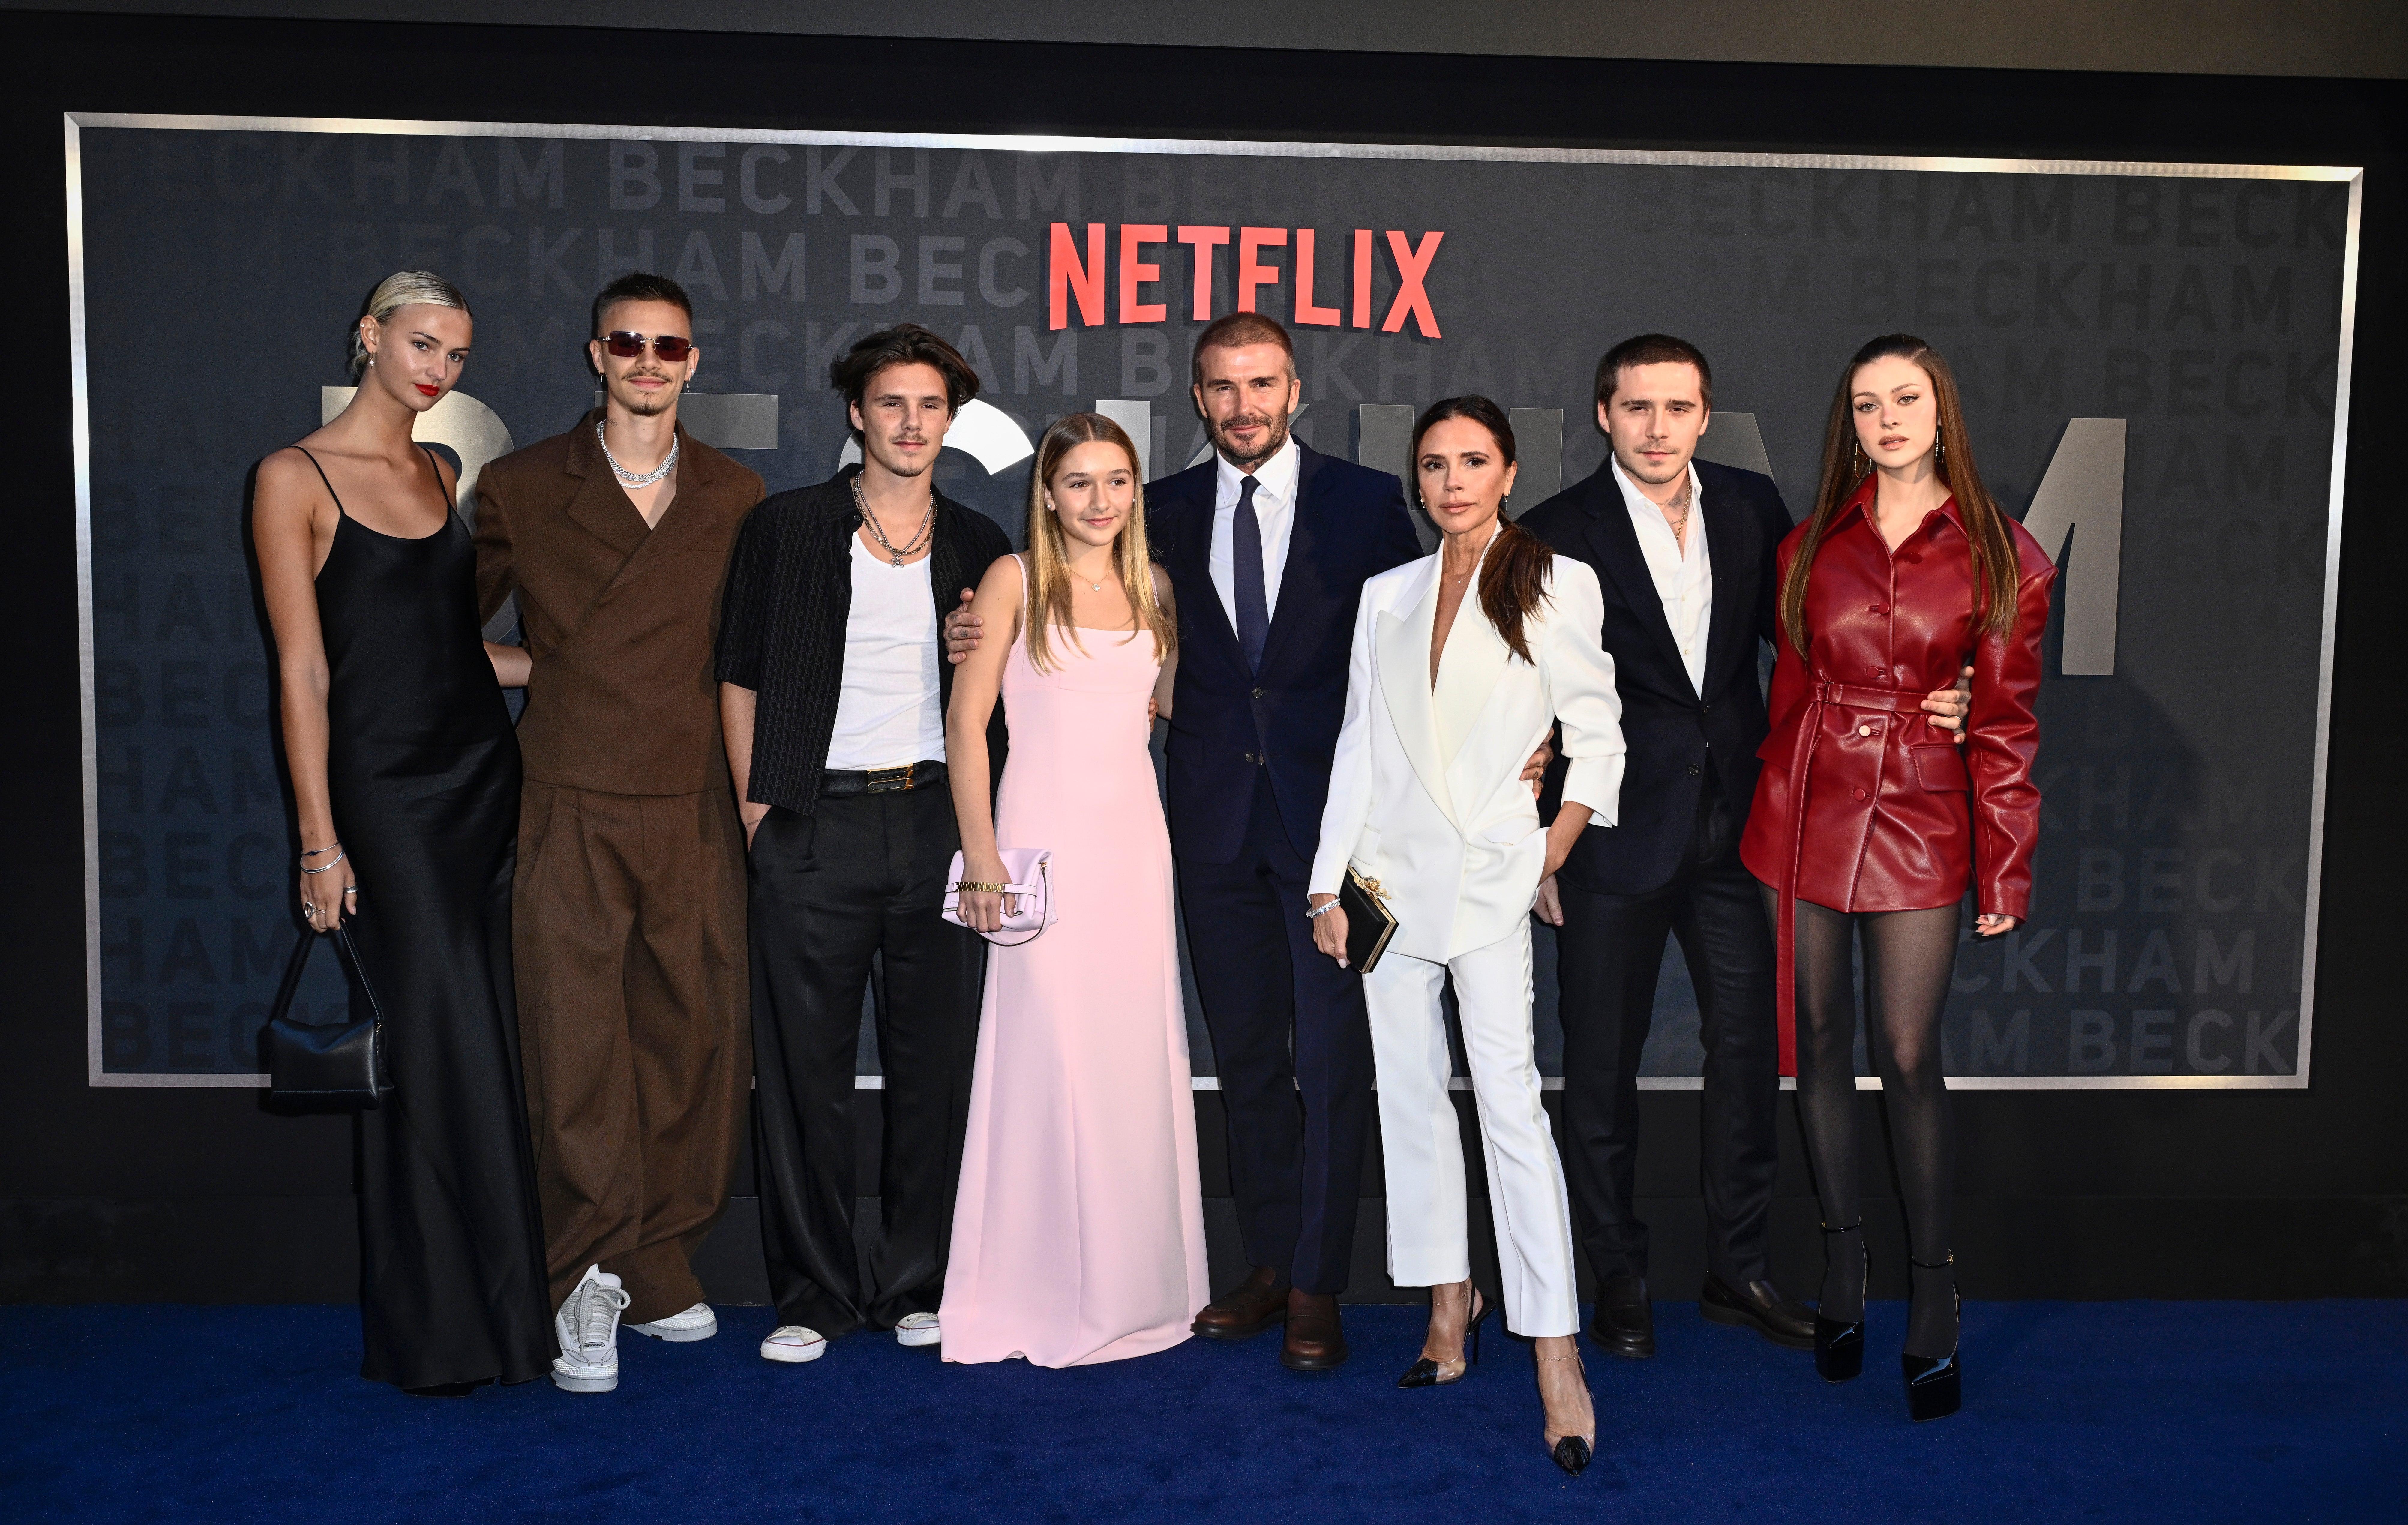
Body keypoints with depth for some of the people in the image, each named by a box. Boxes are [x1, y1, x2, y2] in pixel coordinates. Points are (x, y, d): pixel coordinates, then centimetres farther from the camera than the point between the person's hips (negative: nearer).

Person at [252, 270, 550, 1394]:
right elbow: (304, 672, -8)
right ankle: (436, 1330, 11)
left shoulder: (445, 473, 13)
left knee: (492, 1054, 7)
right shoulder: (296, 478, -4)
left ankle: (500, 1301, 19)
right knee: (436, 1051, -4)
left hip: (483, 777, 6)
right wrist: (320, 842, -10)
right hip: (387, 793, -6)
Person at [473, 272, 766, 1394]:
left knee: (699, 1036, 5)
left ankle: (660, 1268, 20)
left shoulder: (736, 499, 11)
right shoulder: (520, 489, 6)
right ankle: (589, 1281, 10)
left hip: (696, 810, 2)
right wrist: (548, 674, 4)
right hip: (574, 811, -2)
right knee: (576, 1047, -3)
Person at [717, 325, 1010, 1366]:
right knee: (803, 1065, 2)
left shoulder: (977, 546, 11)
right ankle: (814, 1293, 15)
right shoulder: (787, 528, 4)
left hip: (936, 820, 2)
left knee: (935, 1061, 5)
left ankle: (917, 1286, 19)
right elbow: (741, 676, 6)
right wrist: (757, 806, 0)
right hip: (815, 826, -2)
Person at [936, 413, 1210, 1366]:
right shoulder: (1014, 581, -2)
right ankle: (1043, 1287, 10)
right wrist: (981, 855, -11)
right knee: (1051, 1053, -4)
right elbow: (966, 723, -5)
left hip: (1137, 837, 5)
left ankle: (1135, 1274, 22)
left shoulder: (1152, 586, 12)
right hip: (1047, 837, -4)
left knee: (1139, 1053, 7)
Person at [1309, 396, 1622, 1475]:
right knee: (1411, 1092, 9)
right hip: (1393, 874, 4)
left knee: (1511, 1102, -12)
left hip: (1493, 878, -4)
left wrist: (1554, 857, -6)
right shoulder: (1387, 595, 11)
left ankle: (1556, 1355, -9)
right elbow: (1358, 745, 9)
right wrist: (1329, 886, 5)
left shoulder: (1559, 586, 0)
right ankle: (1450, 1298, 22)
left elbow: (1597, 738, 2)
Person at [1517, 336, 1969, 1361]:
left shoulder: (1752, 507, 4)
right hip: (1615, 840, -3)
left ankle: (1737, 1268, 27)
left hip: (1733, 825, 4)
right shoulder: (1558, 534, -7)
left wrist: (1911, 698, -2)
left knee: (1748, 1051, 10)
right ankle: (1619, 1279, 23)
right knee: (1602, 1066, 6)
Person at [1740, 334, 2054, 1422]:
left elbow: (2005, 726, 0)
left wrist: (2005, 873, -2)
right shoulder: (1813, 543, 5)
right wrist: (1774, 802, 5)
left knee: (1909, 1058, -4)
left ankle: (1933, 1292, 11)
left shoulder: (2003, 558, -1)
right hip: (1804, 812, 3)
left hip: (1919, 821, -2)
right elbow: (1790, 690, 10)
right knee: (1821, 1042, 9)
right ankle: (1842, 1257, 24)